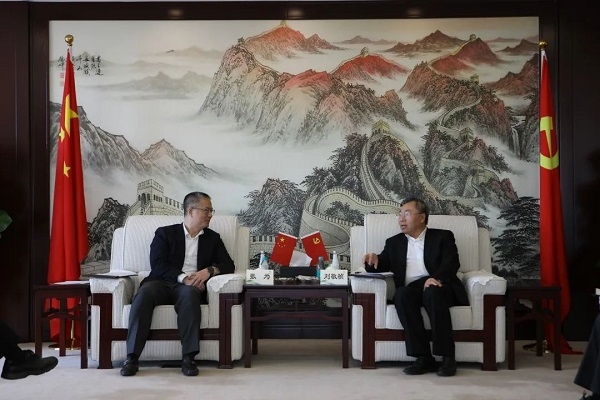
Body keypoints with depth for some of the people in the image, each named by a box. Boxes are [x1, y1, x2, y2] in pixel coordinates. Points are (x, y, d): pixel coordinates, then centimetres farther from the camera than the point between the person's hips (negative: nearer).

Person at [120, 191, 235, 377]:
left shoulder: (213, 238, 21)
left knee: (189, 294, -36)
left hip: (191, 287, 1)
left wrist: (209, 271, -9)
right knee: (144, 293, -34)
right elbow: (157, 265, -1)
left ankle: (188, 358, -38)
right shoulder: (165, 233, 13)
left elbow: (229, 265, 12)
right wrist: (182, 277, -16)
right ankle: (132, 358, -35)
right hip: (163, 283, 0)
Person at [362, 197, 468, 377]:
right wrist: (373, 260, -8)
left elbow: (451, 263, -2)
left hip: (437, 287, -2)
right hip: (410, 289, 2)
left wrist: (436, 278, -23)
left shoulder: (442, 237, 14)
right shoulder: (394, 242, 25)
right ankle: (424, 358, -32)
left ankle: (447, 357, -32)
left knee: (432, 292, -36)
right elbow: (380, 266, 18)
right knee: (401, 294, -32)